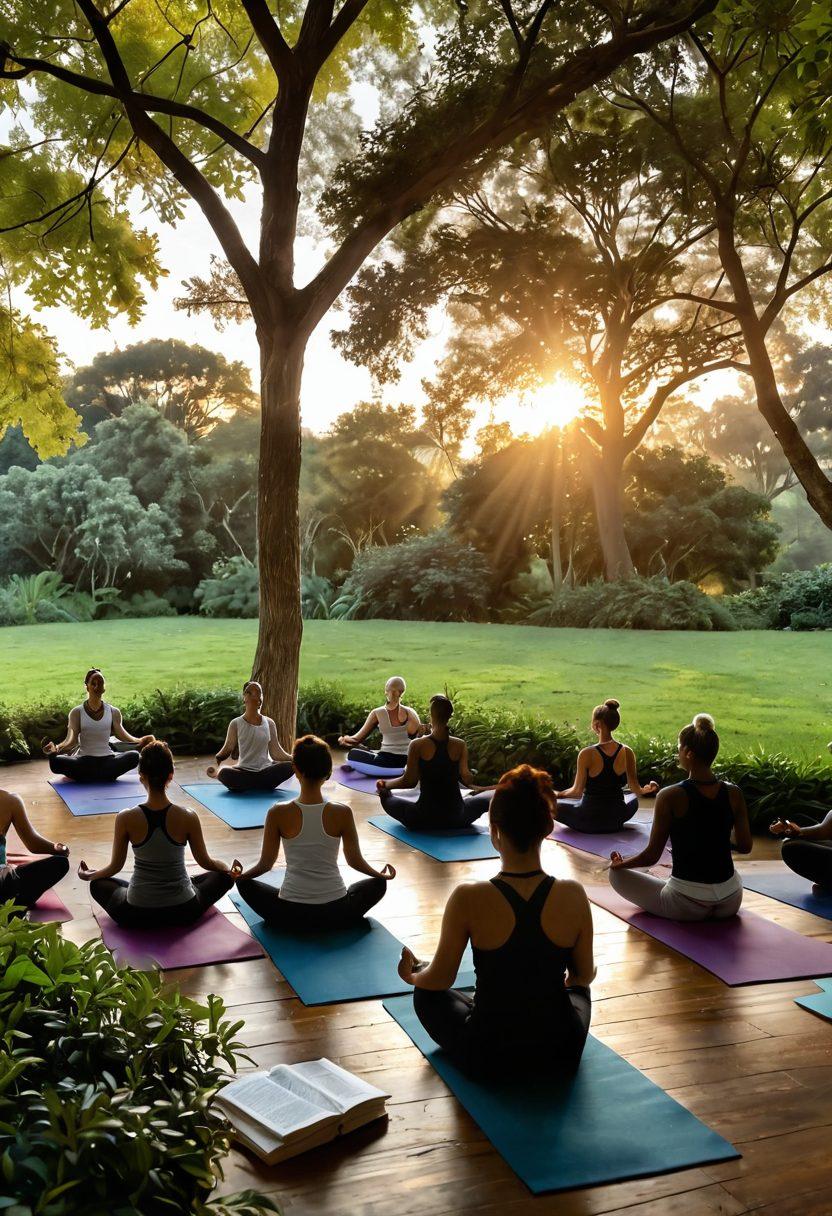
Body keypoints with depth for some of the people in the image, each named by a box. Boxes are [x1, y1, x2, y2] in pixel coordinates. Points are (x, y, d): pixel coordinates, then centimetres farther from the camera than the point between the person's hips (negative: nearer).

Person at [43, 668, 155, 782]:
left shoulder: (113, 712, 10)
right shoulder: (77, 713, 4)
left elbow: (122, 734, 4)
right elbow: (72, 740, -4)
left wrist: (139, 741, -15)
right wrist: (57, 748, -25)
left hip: (107, 760, 3)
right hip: (84, 760, -3)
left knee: (134, 756, -29)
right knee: (56, 762, -32)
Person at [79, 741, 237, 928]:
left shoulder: (125, 818, -14)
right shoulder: (188, 817, -15)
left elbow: (115, 867, 0)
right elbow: (205, 862, 0)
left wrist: (88, 875, 22)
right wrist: (229, 868, 21)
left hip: (136, 915, 1)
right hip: (183, 913, -1)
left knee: (98, 884, 29)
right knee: (223, 876, 25)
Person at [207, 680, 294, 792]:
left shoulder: (269, 723, 8)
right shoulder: (236, 724, 3)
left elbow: (276, 752, 7)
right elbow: (228, 748, 4)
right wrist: (216, 759, -15)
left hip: (265, 770, 3)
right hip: (244, 771, -3)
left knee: (289, 766, -26)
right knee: (224, 773, -34)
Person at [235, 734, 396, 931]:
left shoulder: (278, 813, -12)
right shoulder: (342, 813, -11)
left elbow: (265, 864, -1)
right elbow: (355, 861, 2)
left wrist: (238, 875, 21)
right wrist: (381, 875, 23)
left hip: (291, 915, 0)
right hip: (335, 914, 0)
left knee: (246, 884, 27)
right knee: (378, 884, 28)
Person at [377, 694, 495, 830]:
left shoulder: (418, 746, -10)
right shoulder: (460, 746, -4)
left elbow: (409, 781, -8)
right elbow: (466, 777, -10)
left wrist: (385, 785, 9)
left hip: (424, 818, -1)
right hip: (456, 819, 1)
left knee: (385, 797, 21)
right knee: (491, 795, 27)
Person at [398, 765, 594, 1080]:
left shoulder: (469, 899, -22)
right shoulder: (573, 895, -16)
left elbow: (439, 979, -8)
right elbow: (584, 975, 0)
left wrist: (412, 975, 15)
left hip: (489, 1058, -2)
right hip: (561, 1053, 2)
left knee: (427, 992, 28)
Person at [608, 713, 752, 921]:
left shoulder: (670, 797, -17)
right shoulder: (734, 794, -6)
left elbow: (652, 856, -11)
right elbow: (745, 847, 5)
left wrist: (618, 864, 7)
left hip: (687, 905, -5)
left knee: (616, 874, 15)